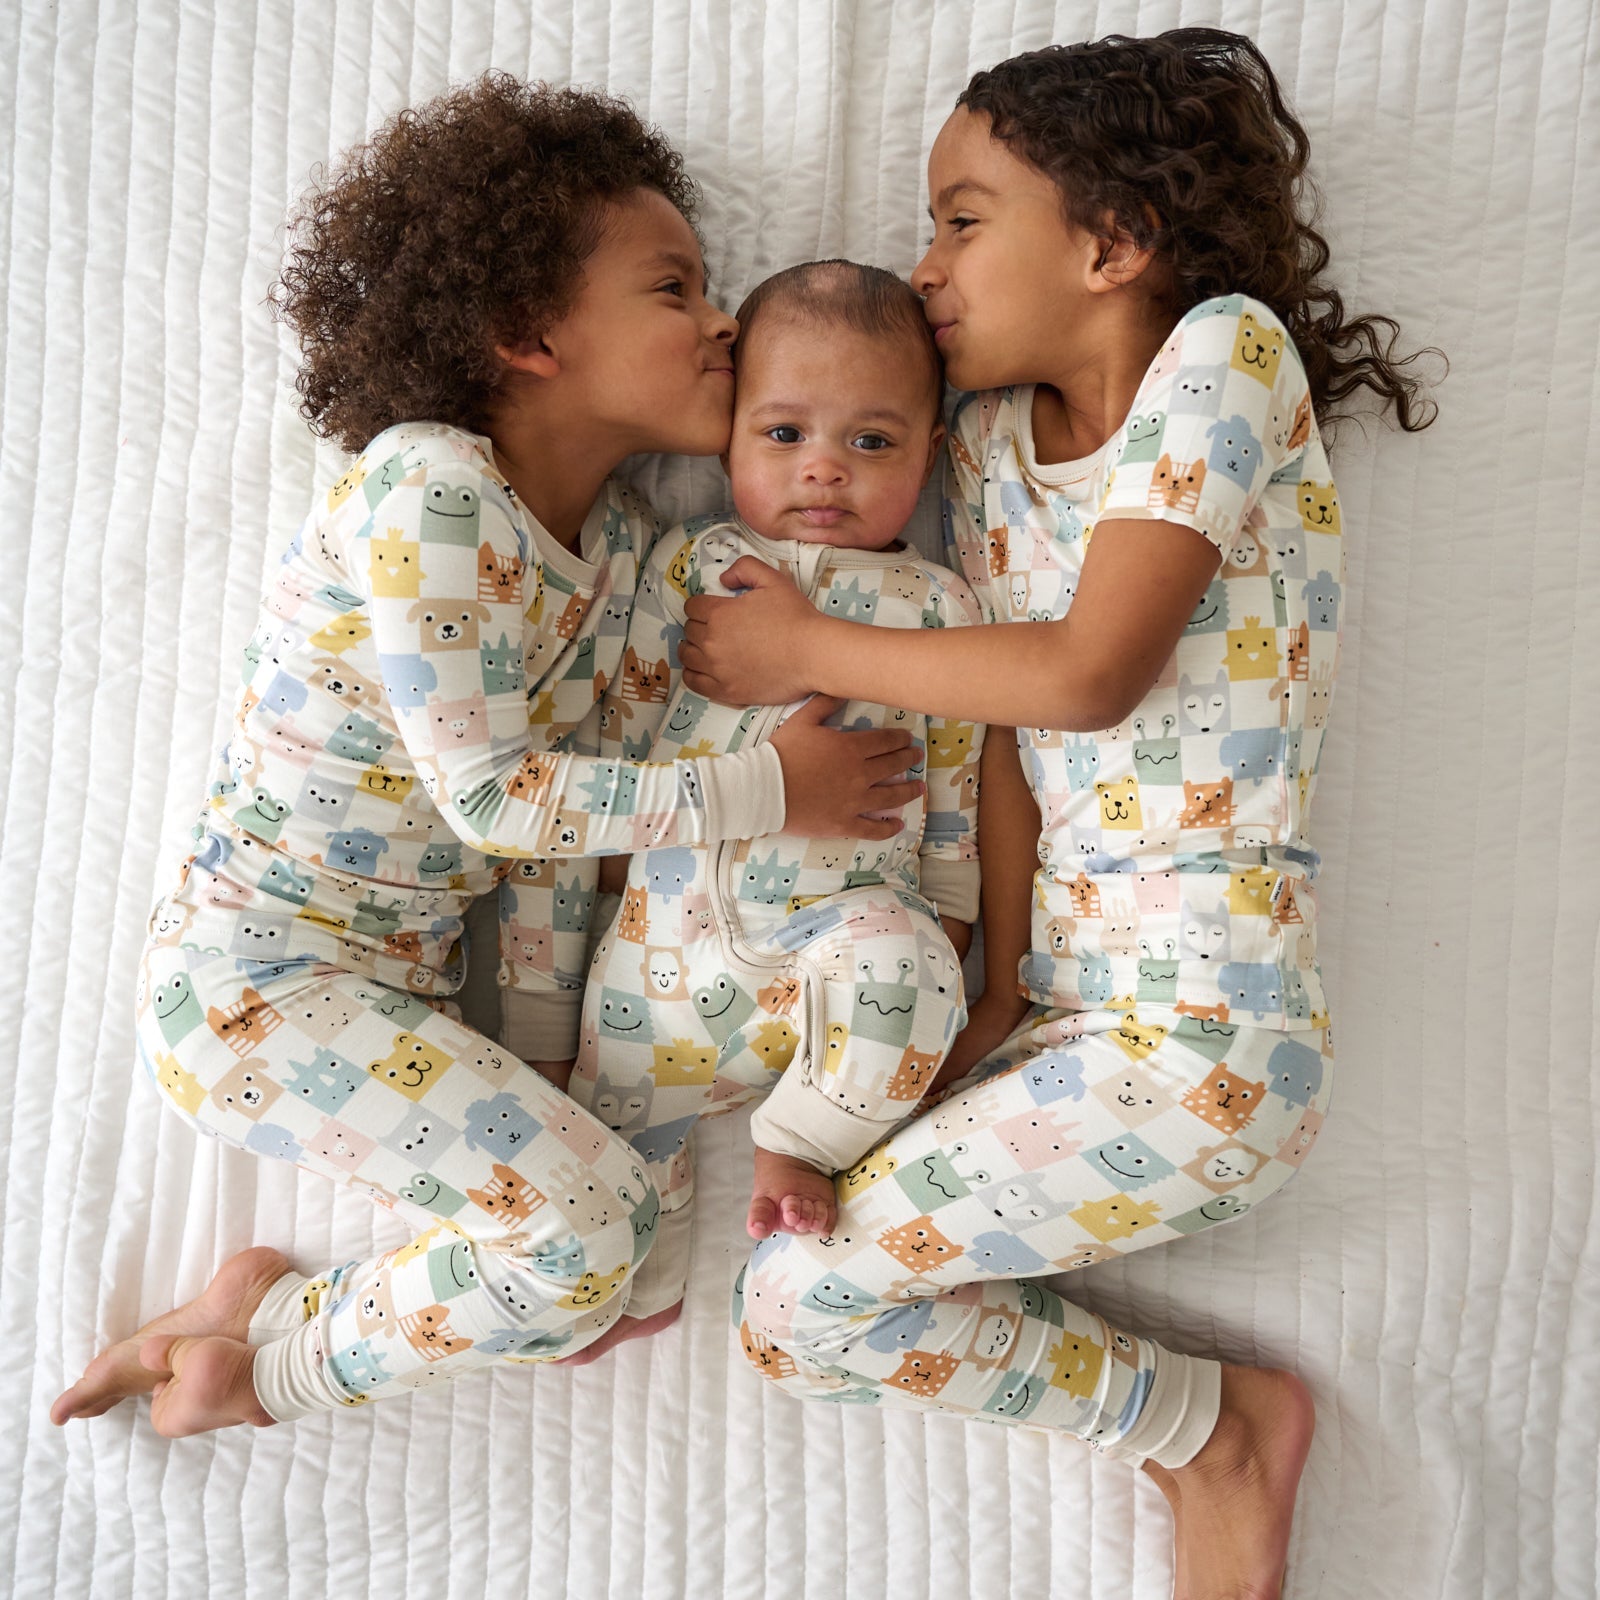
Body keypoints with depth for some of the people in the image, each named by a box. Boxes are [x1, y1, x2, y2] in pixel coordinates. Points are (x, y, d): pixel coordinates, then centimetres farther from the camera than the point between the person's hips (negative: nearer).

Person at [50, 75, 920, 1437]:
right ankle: (281, 1360, 7)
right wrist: (766, 789, -20)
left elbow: (565, 800, 6)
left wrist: (540, 1026, 2)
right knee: (583, 1231, -17)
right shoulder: (429, 492, -20)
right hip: (255, 977, -8)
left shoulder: (621, 534, 4)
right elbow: (488, 796, -22)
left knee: (609, 1211, 4)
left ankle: (266, 1322, 14)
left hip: (413, 972, 8)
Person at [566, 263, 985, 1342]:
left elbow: (955, 786, 5)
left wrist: (945, 924, 5)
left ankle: (800, 1142, -6)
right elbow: (628, 716, 10)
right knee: (625, 1092, 8)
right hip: (680, 902, 2)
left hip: (851, 903, -2)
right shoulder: (690, 563, 4)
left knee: (899, 964, -34)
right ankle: (638, 1283, 37)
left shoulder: (939, 607, 1)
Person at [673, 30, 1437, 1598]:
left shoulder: (1227, 349, -8)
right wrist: (998, 988, -6)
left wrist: (810, 649, -10)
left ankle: (1214, 1424, 11)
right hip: (1067, 1004, 8)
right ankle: (1204, 1430, 16)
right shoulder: (992, 438, 11)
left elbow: (1089, 675, -19)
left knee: (800, 1297, -8)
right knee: (793, 1305, 1)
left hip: (1203, 1032, -7)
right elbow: (1011, 729, 3)